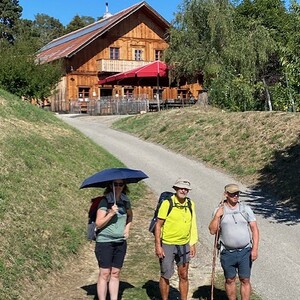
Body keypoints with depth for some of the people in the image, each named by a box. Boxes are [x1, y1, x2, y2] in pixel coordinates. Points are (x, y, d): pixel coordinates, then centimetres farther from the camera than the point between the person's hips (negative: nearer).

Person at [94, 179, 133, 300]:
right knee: (104, 274, -2)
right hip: (105, 241, -5)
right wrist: (111, 213, -25)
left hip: (120, 242, 5)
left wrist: (127, 228, 7)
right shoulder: (104, 201, -12)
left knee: (115, 273, 10)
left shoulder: (125, 200, 4)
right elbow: (98, 224, -13)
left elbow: (130, 215, 23)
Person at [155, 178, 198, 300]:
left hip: (184, 245, 4)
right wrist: (158, 246, -13)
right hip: (167, 245, -4)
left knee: (184, 276, 11)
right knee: (165, 276, 5)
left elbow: (192, 225, 11)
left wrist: (193, 244, 9)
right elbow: (158, 225, -9)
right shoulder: (167, 203, -11)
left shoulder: (190, 204, 3)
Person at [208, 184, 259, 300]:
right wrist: (217, 216, -14)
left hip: (245, 252, 0)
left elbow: (254, 228, 0)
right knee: (230, 280, 12)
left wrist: (255, 248, -9)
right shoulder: (219, 210, 1)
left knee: (245, 280, 3)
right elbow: (212, 230, -1)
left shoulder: (246, 208, 2)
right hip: (227, 253, 0)